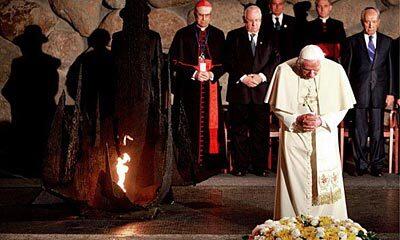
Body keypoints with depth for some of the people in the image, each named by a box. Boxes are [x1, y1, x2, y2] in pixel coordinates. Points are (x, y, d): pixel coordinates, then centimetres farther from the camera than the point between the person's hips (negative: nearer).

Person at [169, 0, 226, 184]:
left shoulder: (218, 35, 10)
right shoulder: (183, 35, 4)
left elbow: (224, 62, 10)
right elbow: (174, 62, 0)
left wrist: (212, 74, -9)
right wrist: (193, 73, -13)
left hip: (211, 87, 2)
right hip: (188, 88, -2)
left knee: (210, 125, 0)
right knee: (189, 126, -4)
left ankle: (207, 165, 7)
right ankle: (188, 167, 0)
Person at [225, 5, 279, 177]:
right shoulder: (234, 36, 6)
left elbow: (275, 60, 3)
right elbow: (229, 62, 1)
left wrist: (261, 76, -11)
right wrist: (243, 77, -11)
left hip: (261, 90, 1)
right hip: (239, 90, -1)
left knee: (261, 131, 3)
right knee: (239, 130, 3)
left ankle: (260, 166, 11)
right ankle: (240, 166, 11)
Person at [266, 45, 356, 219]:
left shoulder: (335, 70, -10)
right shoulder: (284, 71, -11)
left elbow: (343, 107, 0)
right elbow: (276, 106, 0)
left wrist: (322, 120, -15)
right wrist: (296, 119, -15)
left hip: (324, 136, 1)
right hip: (293, 135, 0)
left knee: (327, 185, 2)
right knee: (295, 183, 2)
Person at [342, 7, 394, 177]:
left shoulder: (386, 42, 9)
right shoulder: (352, 41, 5)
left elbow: (391, 68, 8)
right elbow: (346, 69, 4)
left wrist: (391, 92, 2)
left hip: (379, 92, 1)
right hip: (359, 91, -1)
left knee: (377, 130, 3)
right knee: (359, 130, 2)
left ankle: (377, 165, 12)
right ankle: (361, 165, 11)